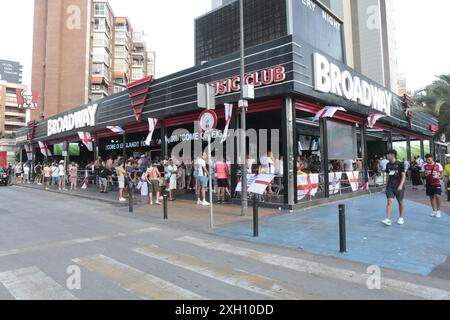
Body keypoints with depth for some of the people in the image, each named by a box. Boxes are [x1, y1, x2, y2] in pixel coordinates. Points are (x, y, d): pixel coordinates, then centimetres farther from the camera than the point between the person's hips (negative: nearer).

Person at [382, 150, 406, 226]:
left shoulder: (400, 164, -7)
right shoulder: (388, 165, 6)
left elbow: (404, 175, -8)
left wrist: (401, 185, -18)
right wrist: (386, 185, 14)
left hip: (398, 186, -3)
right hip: (390, 186, 3)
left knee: (400, 202, 11)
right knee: (390, 201, -7)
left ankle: (401, 218, 27)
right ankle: (388, 220, -11)